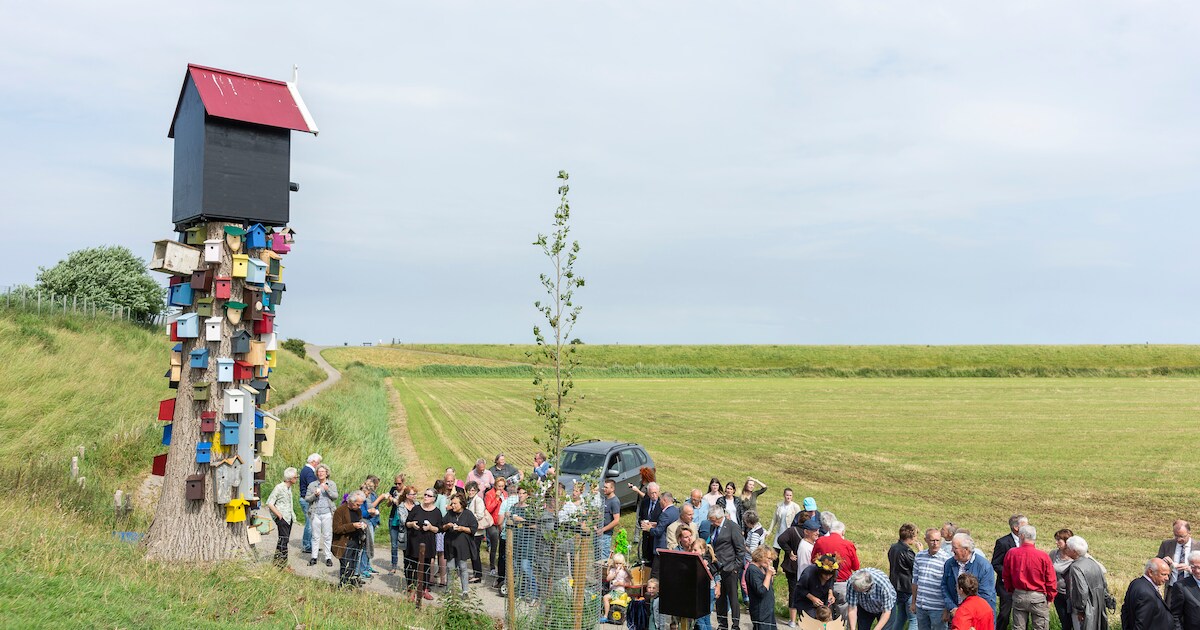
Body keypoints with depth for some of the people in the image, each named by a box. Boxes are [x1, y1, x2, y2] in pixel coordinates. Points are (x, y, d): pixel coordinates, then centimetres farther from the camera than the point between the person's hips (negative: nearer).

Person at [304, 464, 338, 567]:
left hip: (327, 513, -1)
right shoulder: (312, 485, 10)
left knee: (327, 536, 1)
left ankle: (328, 557, 5)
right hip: (316, 514, 1)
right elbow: (306, 499, 6)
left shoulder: (332, 484, 10)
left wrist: (328, 490, -15)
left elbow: (335, 497, 0)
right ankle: (314, 557, 9)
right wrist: (314, 495, -11)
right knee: (315, 536, 3)